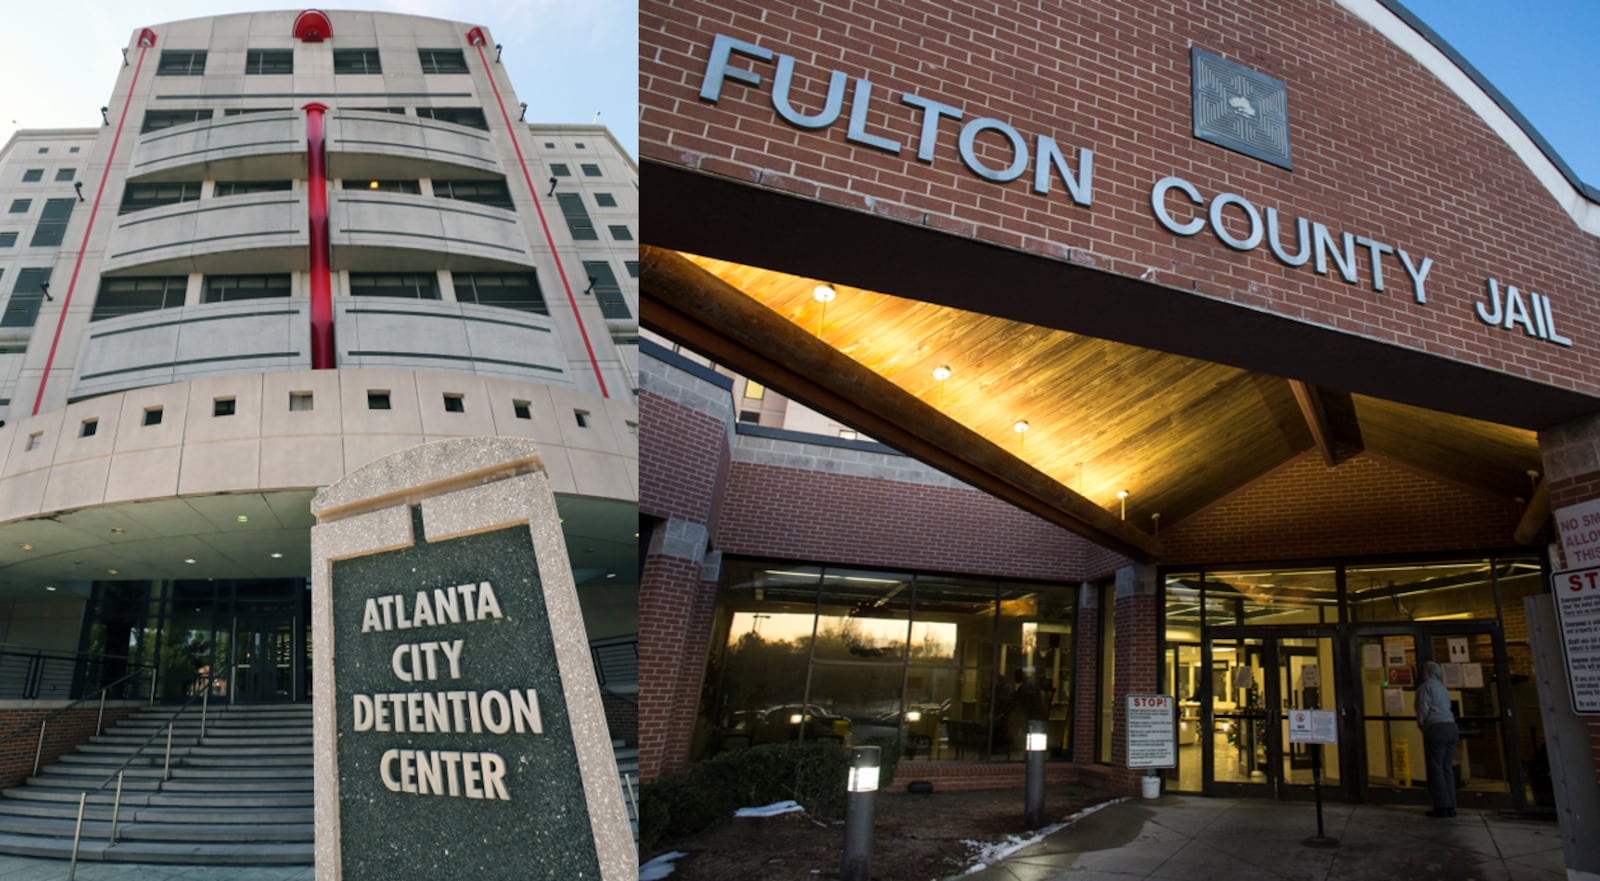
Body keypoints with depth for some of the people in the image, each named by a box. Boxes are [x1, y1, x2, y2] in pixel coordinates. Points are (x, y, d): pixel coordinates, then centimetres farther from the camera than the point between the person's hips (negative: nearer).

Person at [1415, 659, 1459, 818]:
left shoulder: (1425, 687, -2)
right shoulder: (1443, 688, 22)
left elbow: (1423, 710, -8)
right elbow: (1447, 711, 18)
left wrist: (1421, 725, 9)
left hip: (1436, 729, -8)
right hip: (1451, 727, 8)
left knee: (1435, 768, -6)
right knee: (1446, 768, 7)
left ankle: (1441, 806, -10)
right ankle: (1450, 806, 3)